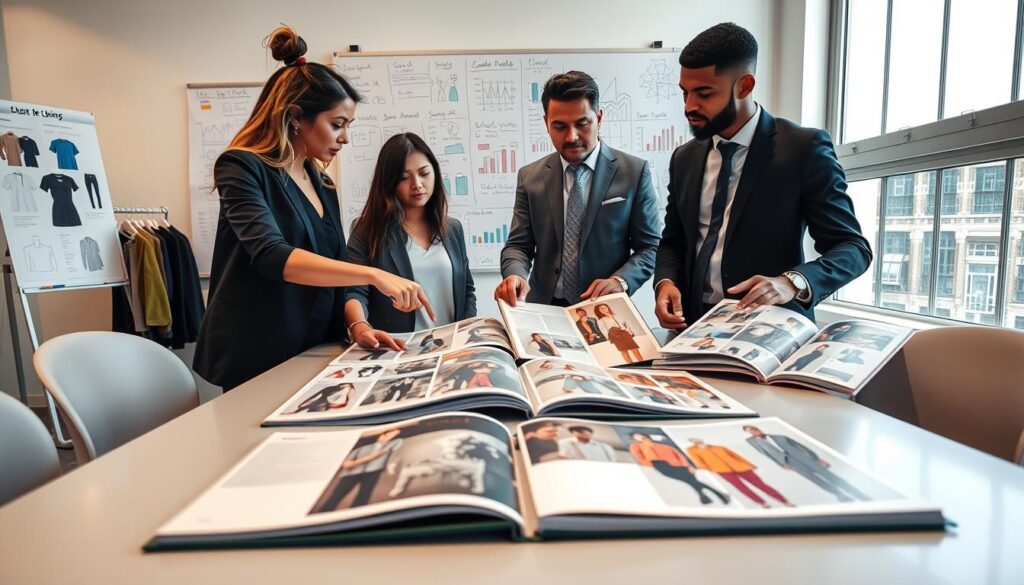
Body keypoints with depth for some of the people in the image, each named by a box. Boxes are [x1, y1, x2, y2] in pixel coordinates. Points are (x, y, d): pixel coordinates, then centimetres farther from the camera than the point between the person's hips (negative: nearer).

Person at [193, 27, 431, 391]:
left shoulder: (322, 185, 9)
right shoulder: (242, 167, -11)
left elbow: (337, 271, 10)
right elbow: (272, 256, -28)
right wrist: (374, 275, -35)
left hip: (312, 354, 6)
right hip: (257, 359, -6)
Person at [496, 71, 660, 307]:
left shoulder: (635, 172, 1)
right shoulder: (530, 177, 7)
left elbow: (650, 246, 3)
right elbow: (518, 244, 6)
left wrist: (620, 281, -15)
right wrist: (515, 274, -15)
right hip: (544, 309, 2)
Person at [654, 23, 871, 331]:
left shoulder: (804, 148, -4)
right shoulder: (684, 158, 9)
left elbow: (853, 246, -4)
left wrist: (793, 282, -23)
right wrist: (666, 282, -6)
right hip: (695, 326, 3)